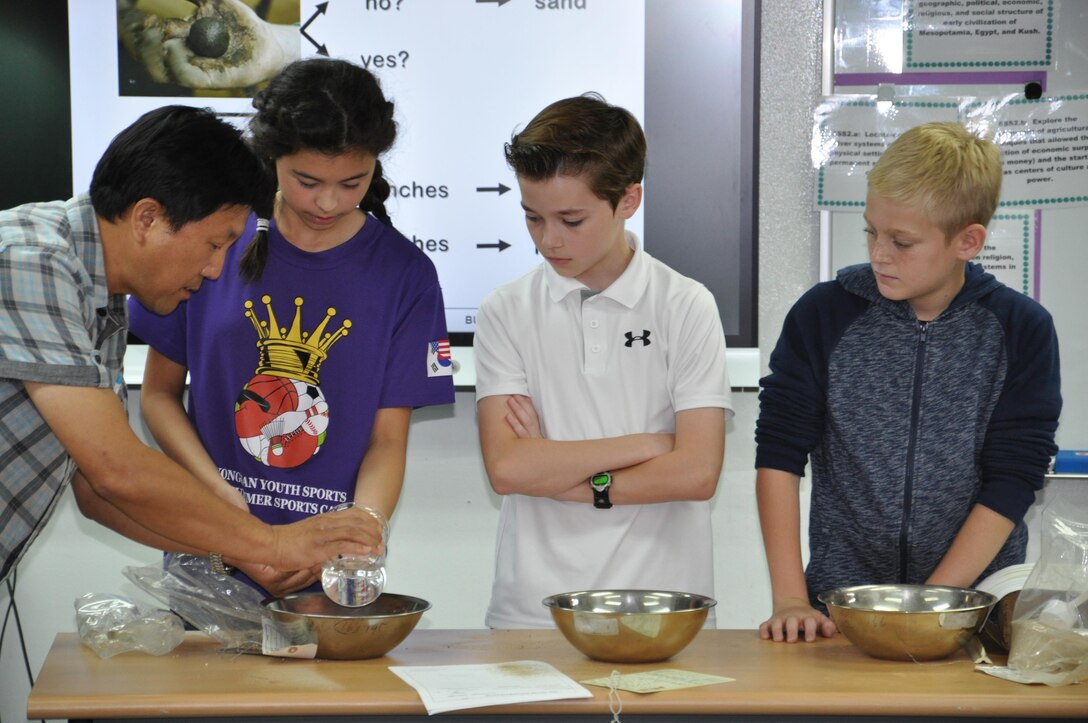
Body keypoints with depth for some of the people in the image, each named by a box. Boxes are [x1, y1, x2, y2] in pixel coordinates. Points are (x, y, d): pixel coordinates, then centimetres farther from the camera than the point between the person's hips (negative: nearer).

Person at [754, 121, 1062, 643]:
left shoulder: (1021, 331, 0)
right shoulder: (824, 315, 2)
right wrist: (790, 598, -7)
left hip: (973, 602, -1)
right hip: (838, 607, 1)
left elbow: (1012, 483, -3)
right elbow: (779, 456, 1)